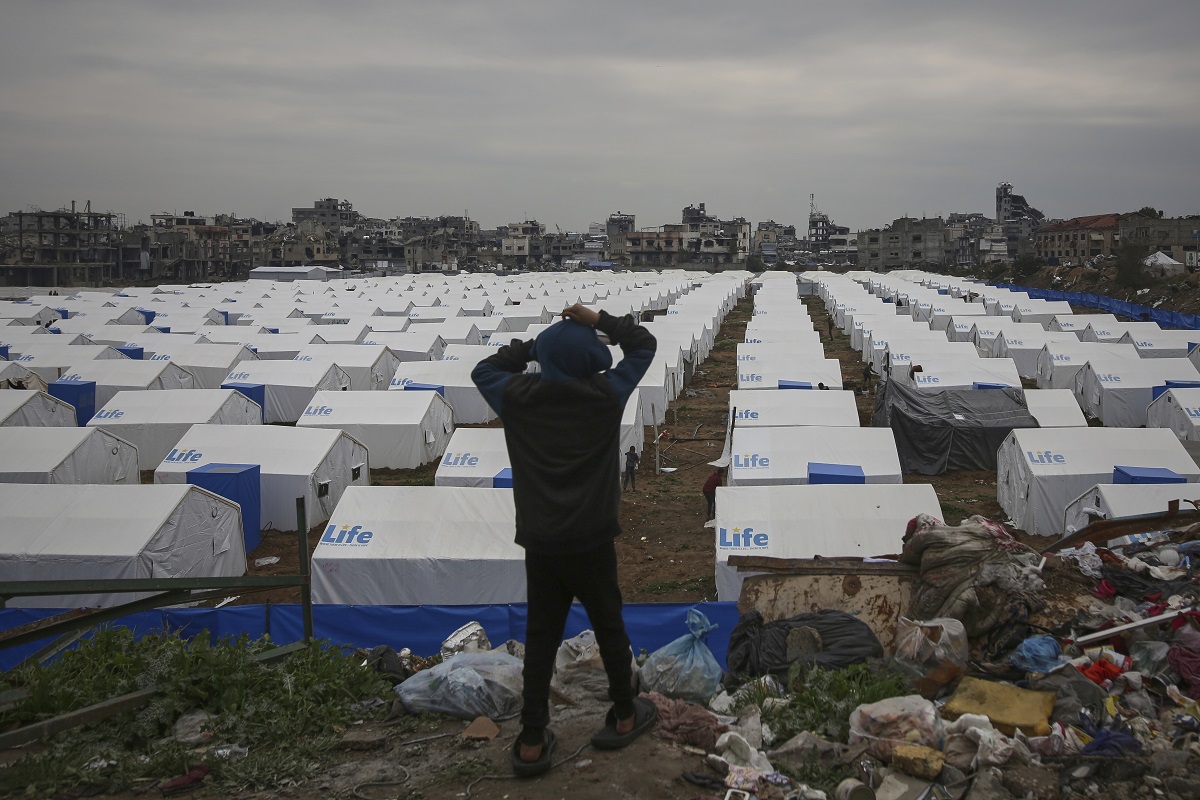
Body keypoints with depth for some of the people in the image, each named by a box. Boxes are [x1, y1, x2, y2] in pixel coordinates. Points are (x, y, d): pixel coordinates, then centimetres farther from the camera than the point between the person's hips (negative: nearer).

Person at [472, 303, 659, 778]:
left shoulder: (517, 398, -4)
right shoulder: (606, 396, -8)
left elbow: (483, 370, 18)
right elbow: (644, 345, 5)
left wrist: (525, 349, 13)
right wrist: (598, 321, 4)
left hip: (539, 541, 2)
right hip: (591, 540, -2)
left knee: (540, 636, 11)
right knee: (609, 627, 16)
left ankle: (532, 743, 14)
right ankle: (624, 717, 33)